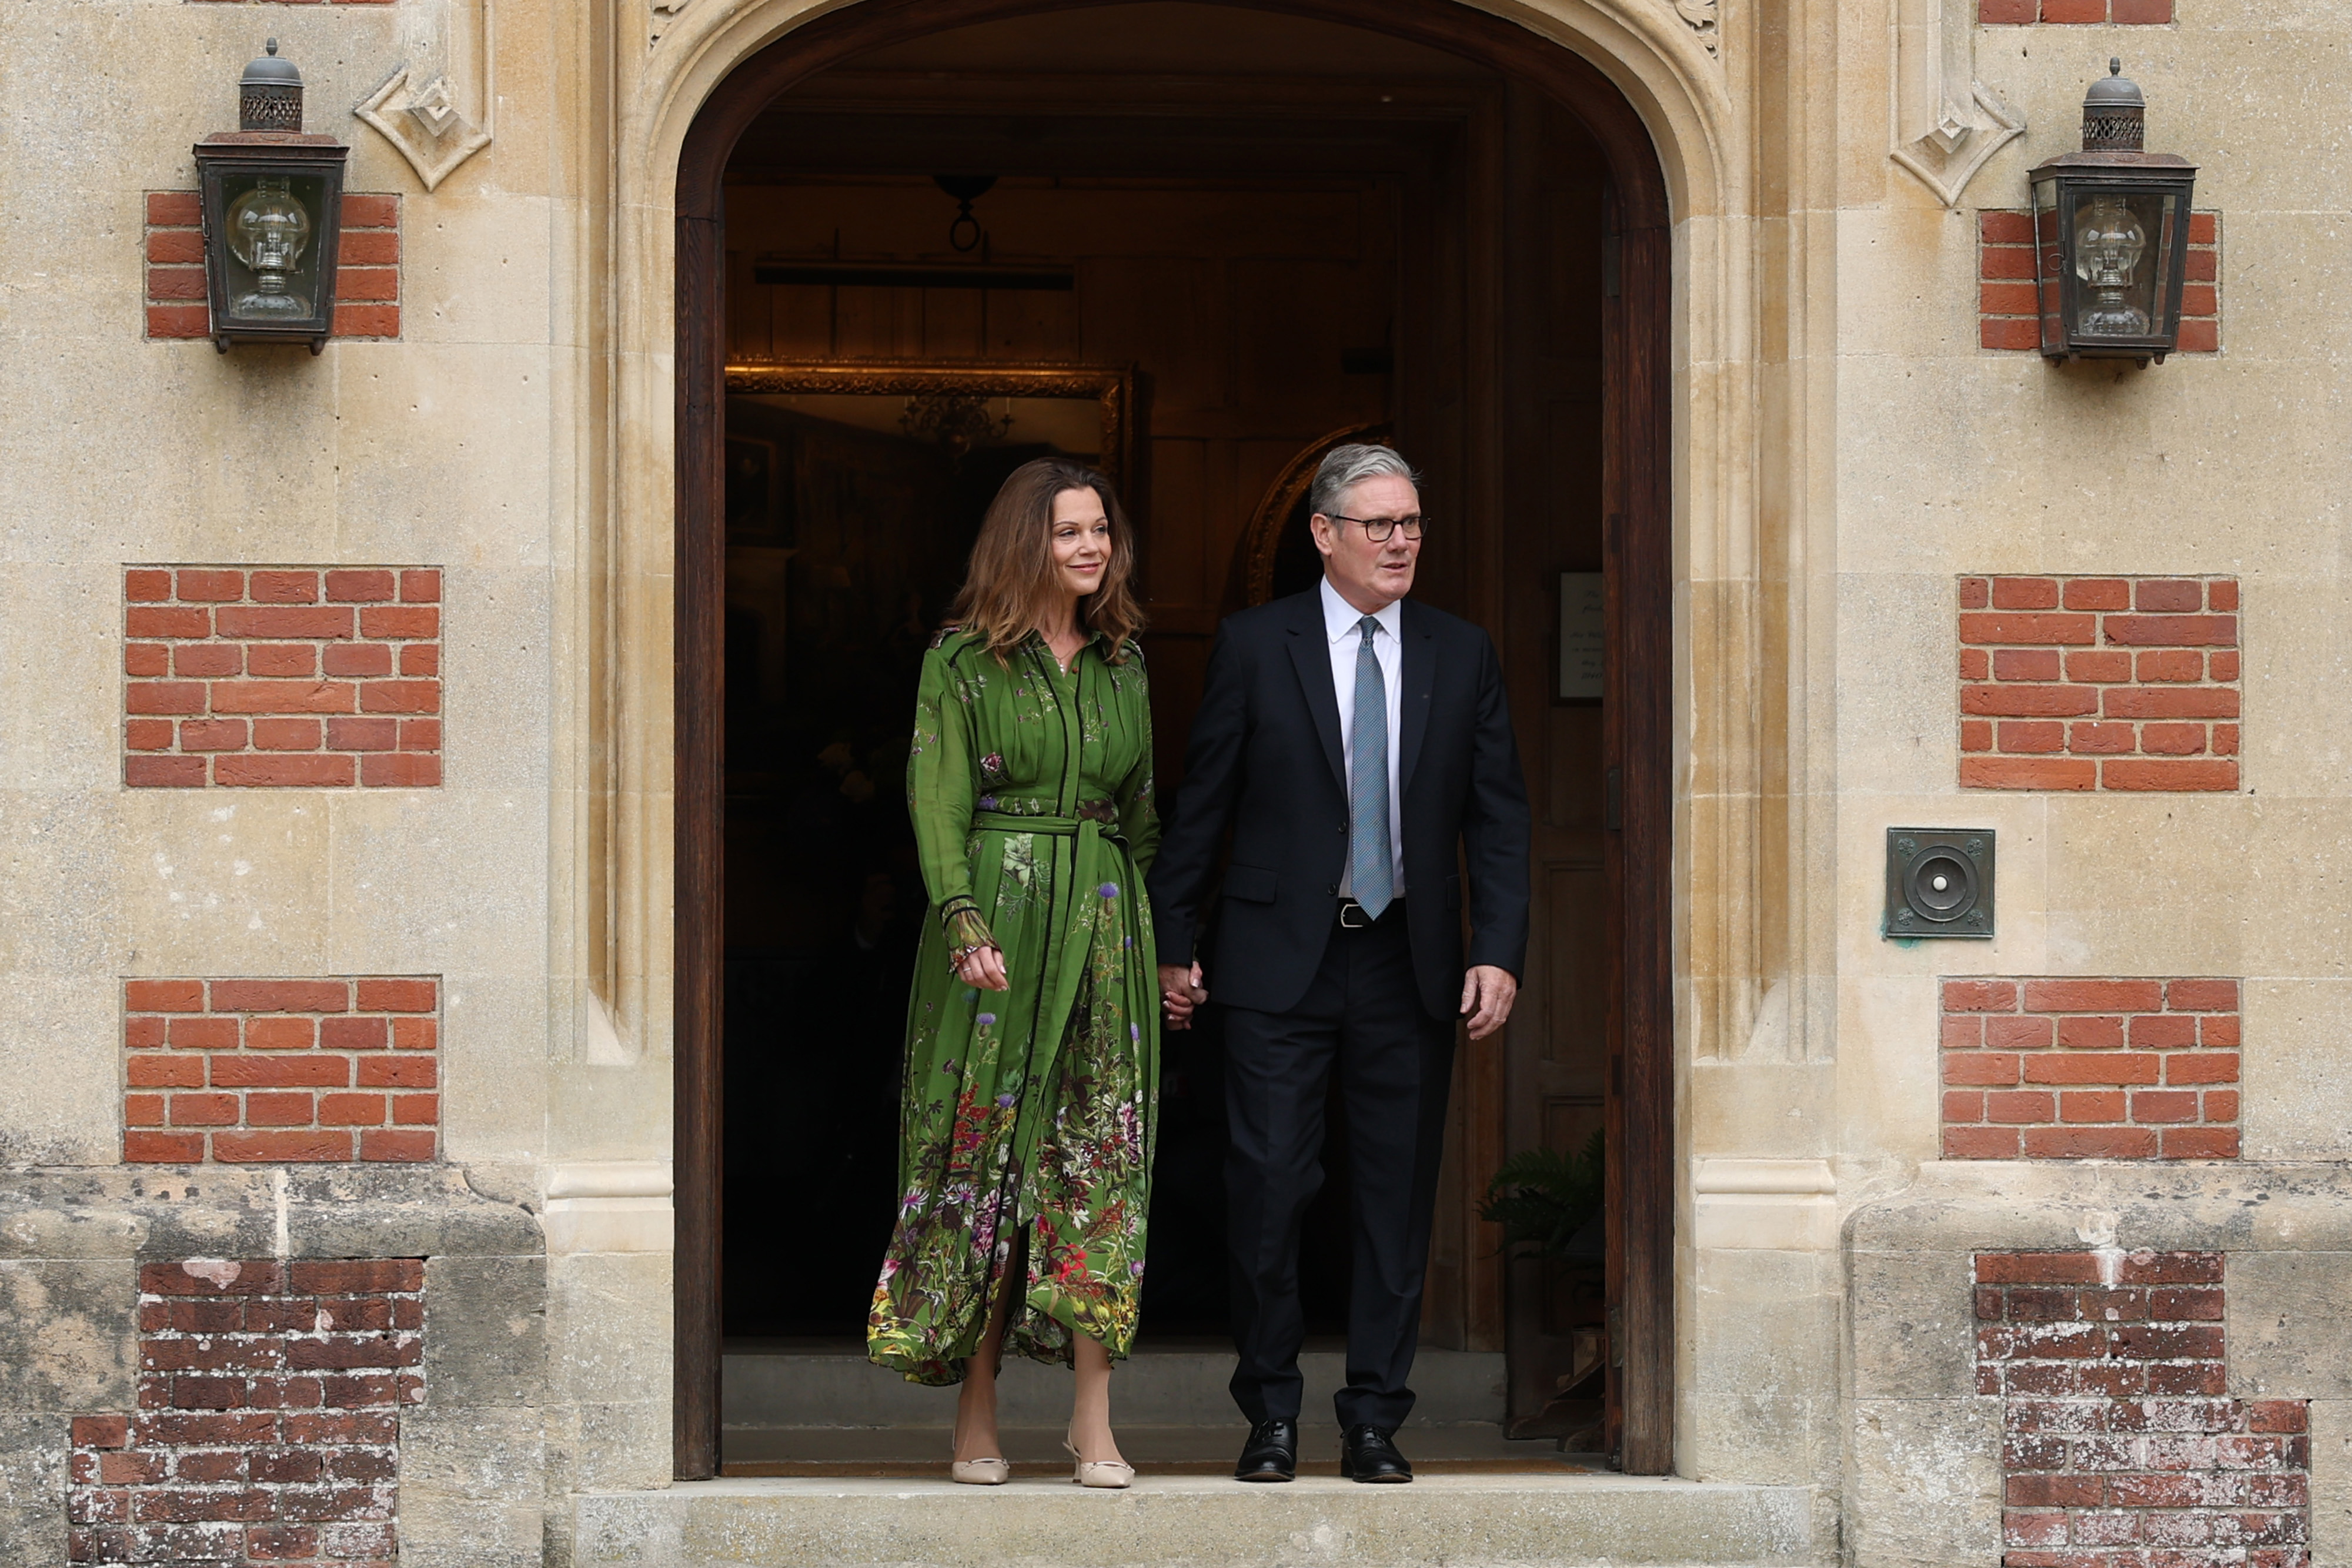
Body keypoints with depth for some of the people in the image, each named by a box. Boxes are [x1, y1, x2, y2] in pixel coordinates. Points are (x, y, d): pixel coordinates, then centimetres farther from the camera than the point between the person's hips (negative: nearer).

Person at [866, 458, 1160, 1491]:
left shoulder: (1123, 661, 13)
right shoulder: (963, 660, 0)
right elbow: (937, 799, -7)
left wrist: (1162, 934, 14)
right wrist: (965, 921, -20)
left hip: (1104, 920, 4)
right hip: (996, 915, -3)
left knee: (1101, 1157, -3)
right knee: (981, 1161, -1)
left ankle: (1094, 1419, -3)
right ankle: (975, 1418, 6)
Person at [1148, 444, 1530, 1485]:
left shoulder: (1462, 656, 7)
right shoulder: (1255, 646, 1)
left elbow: (1498, 818, 7)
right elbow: (1201, 804, 4)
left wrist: (1499, 952, -3)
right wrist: (1175, 945, 1)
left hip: (1409, 964, 2)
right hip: (1279, 964, -2)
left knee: (1398, 1193, 4)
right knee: (1268, 1182, -5)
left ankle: (1375, 1420, 12)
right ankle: (1271, 1411, 8)